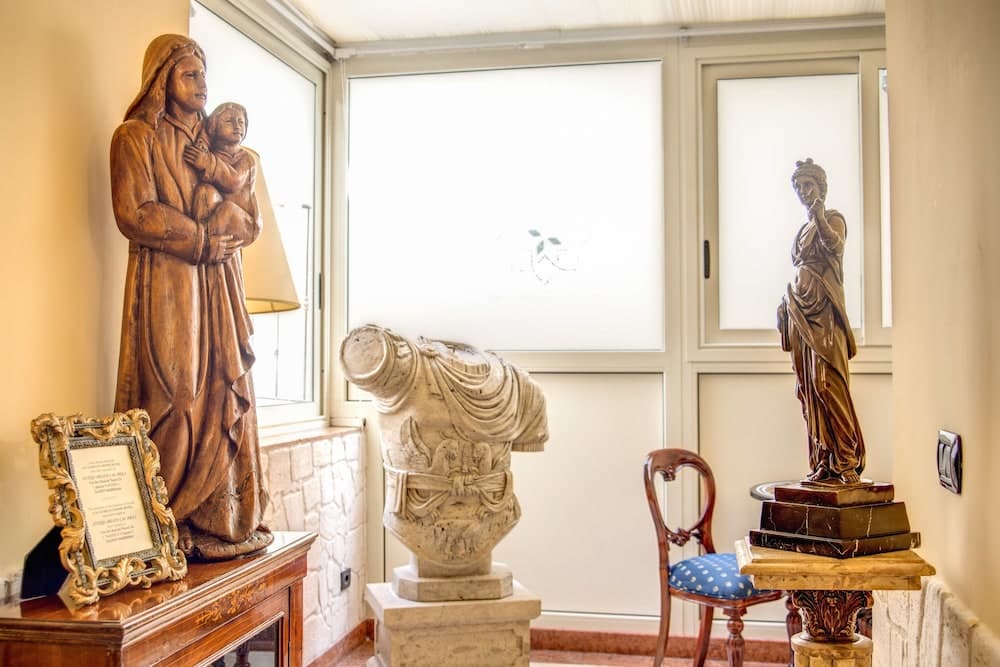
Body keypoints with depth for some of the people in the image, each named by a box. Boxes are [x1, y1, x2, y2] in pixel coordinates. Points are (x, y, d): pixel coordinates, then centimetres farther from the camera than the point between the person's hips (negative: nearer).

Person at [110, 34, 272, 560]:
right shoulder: (136, 136, 2)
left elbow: (250, 224, 13)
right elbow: (134, 213, -12)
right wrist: (205, 240, -9)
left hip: (218, 286, 7)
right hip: (166, 285, -6)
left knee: (223, 399, 3)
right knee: (173, 402, -9)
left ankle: (219, 521, 8)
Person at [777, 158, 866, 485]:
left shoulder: (833, 219, 1)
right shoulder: (803, 230, 22)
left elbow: (835, 245, -21)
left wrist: (819, 216, -36)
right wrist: (785, 306, 16)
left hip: (824, 311, -7)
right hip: (799, 311, 7)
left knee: (828, 382, -14)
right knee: (808, 388, 3)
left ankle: (846, 461, -11)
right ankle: (823, 462, 5)